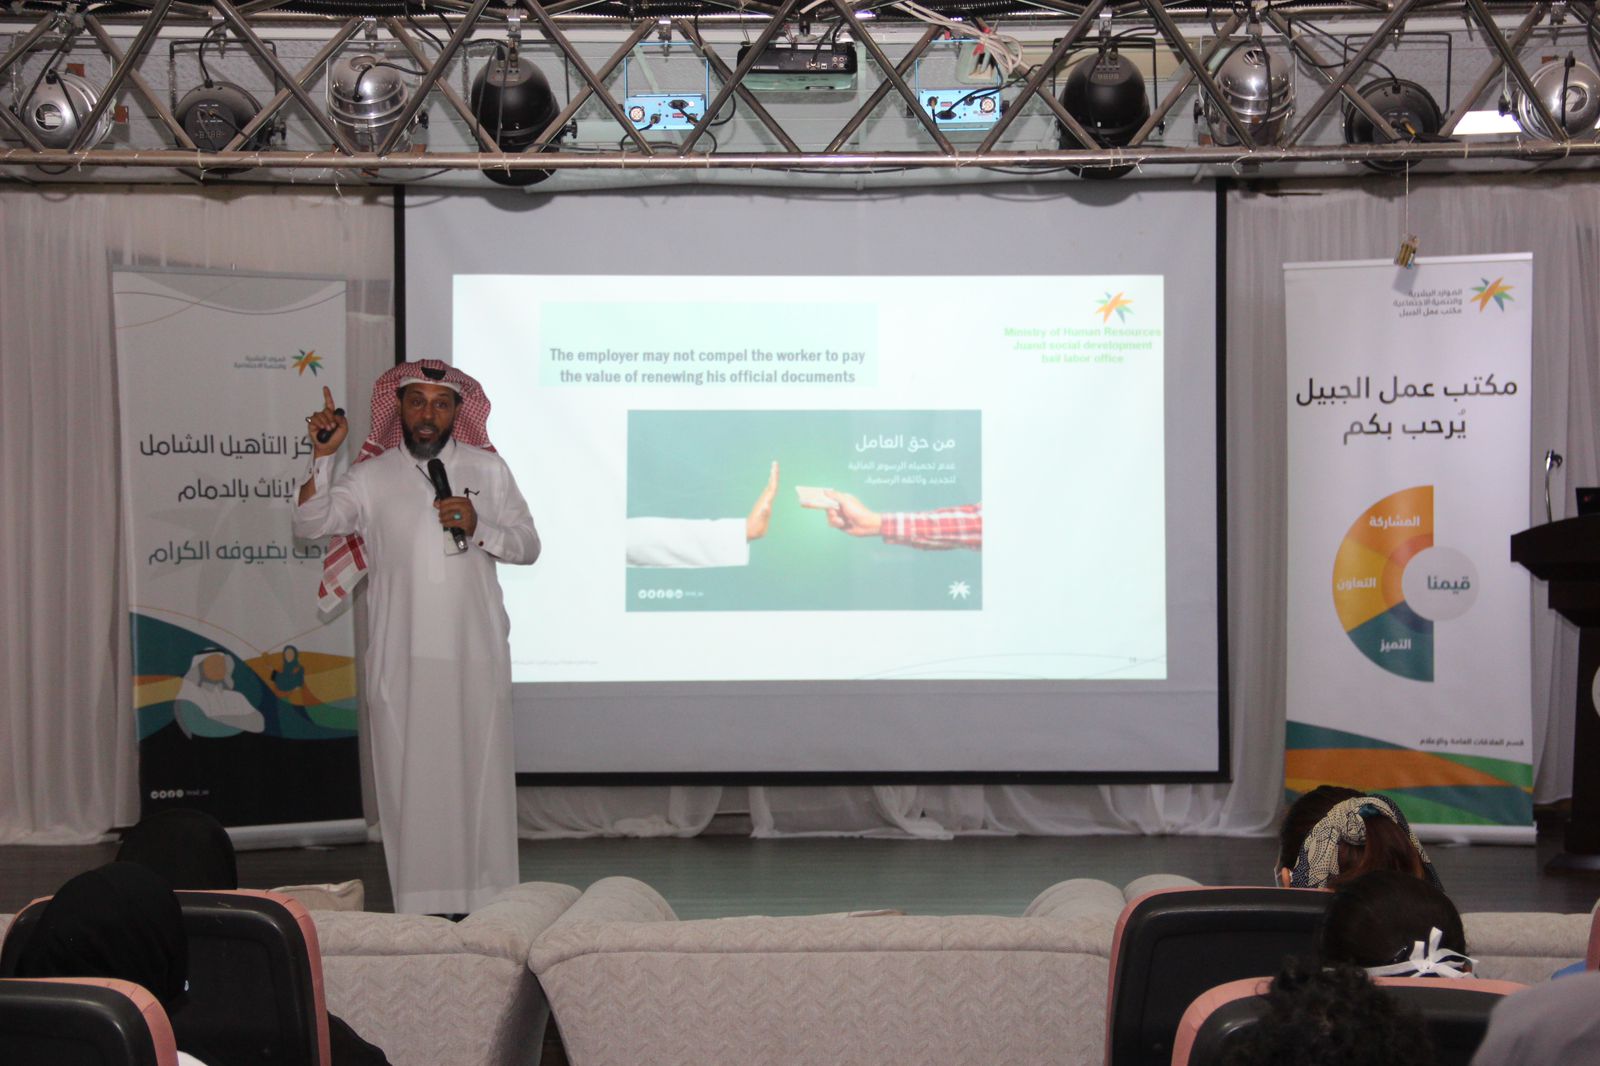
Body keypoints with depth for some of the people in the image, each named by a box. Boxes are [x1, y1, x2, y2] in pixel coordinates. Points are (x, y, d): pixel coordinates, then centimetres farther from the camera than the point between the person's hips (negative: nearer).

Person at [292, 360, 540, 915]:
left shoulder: (488, 469, 9)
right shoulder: (371, 477, 6)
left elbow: (528, 546, 9)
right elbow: (309, 524, -7)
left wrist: (479, 528, -9)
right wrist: (323, 457, -18)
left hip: (476, 658, 1)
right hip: (402, 659, 0)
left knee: (481, 778, 1)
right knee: (411, 783, -1)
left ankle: (486, 907, 8)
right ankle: (421, 911, 4)